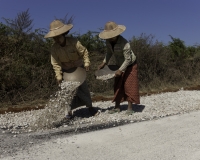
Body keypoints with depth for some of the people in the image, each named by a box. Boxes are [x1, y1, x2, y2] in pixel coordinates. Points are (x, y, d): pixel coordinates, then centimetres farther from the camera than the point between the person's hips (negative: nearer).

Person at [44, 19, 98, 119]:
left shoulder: (74, 42, -22)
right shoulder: (54, 48, -15)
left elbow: (84, 52, -11)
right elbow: (56, 63, -12)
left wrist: (86, 63, -19)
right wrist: (59, 76, -18)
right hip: (67, 71, 1)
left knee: (83, 87, -2)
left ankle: (90, 106, 15)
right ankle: (69, 110, 7)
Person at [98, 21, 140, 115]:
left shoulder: (124, 43, -33)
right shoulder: (108, 41, -12)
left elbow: (128, 59, -29)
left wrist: (121, 70, -32)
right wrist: (104, 63, -3)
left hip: (129, 66, -7)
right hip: (119, 65, 7)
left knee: (129, 86, -7)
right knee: (117, 86, 6)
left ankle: (130, 108, 0)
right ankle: (117, 107, 12)